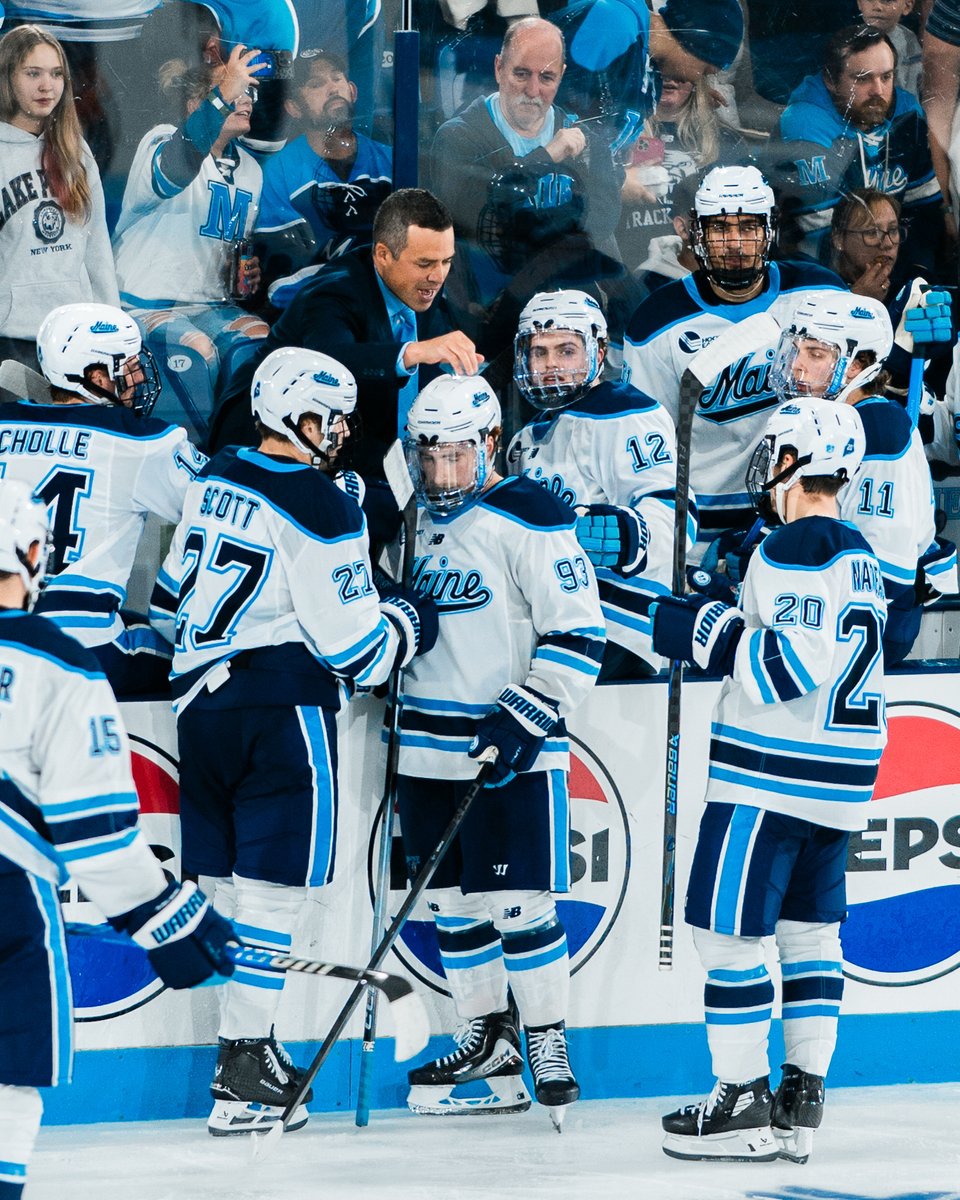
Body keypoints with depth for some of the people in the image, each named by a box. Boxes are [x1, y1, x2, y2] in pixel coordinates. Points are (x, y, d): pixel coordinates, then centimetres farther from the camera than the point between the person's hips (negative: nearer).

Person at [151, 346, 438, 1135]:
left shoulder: (216, 479, 10)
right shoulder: (321, 509, -13)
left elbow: (173, 594, 19)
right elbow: (353, 643, -11)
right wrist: (412, 619, 7)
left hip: (201, 705, 8)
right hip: (283, 712, -8)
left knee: (235, 887, 12)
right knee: (274, 887, -5)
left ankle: (253, 1050, 18)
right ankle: (244, 1075, -8)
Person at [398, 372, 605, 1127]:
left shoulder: (528, 520, -12)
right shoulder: (420, 520, 11)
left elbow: (577, 632, -14)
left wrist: (525, 717, -20)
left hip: (513, 749, -7)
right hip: (431, 748, 7)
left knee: (517, 903, -8)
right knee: (453, 905, 10)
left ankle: (549, 1045, 4)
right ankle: (489, 1047, 21)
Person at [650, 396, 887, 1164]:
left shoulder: (796, 549, -16)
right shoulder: (858, 555, 14)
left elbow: (794, 667, -23)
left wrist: (713, 633, -15)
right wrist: (727, 627, 16)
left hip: (770, 778, -10)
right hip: (837, 783, 10)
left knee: (729, 932, -2)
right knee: (810, 932, 12)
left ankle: (743, 1102, 0)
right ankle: (801, 1102, 13)